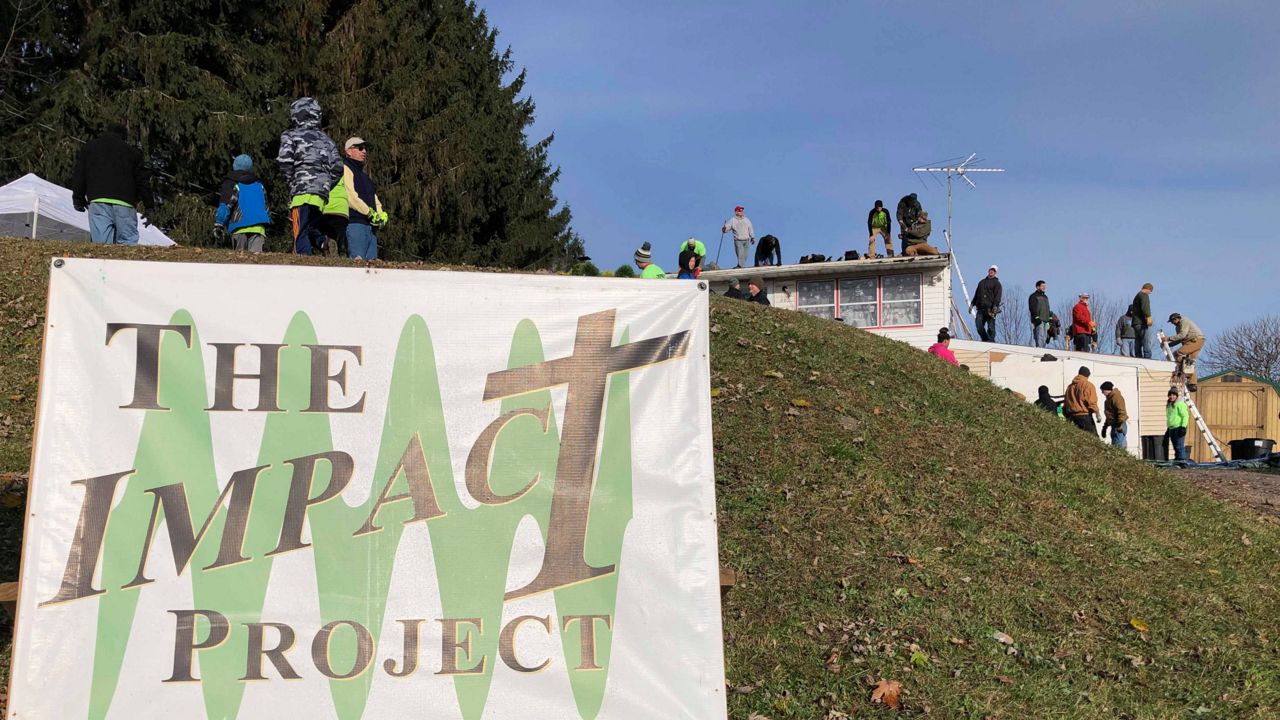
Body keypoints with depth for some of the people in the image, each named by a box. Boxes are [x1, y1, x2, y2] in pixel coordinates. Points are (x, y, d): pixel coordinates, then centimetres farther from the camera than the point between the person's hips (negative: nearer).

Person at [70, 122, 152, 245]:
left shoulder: (88, 147, 20)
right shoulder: (131, 151, 17)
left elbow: (78, 174, 16)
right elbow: (142, 180, 15)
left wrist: (78, 200, 20)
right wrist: (149, 206, 19)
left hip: (98, 200, 0)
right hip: (125, 203, 0)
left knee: (101, 242, -6)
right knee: (128, 240, -1)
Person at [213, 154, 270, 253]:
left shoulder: (230, 184, 6)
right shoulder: (259, 184, 20)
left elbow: (225, 206, -2)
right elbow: (266, 206, 24)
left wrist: (218, 224, 1)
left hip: (240, 227, -3)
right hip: (258, 226, 3)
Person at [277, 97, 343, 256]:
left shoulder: (290, 136, 6)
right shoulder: (326, 140, 22)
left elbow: (284, 161, -9)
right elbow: (337, 168, 14)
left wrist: (291, 183, 2)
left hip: (302, 192, -5)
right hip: (322, 195, 5)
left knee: (301, 233, -9)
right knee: (313, 230, 16)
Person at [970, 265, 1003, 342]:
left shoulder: (996, 283, 7)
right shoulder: (982, 282, 24)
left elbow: (998, 296, -7)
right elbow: (976, 295, 28)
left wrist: (995, 306, -20)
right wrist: (972, 304, 19)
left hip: (990, 309, -5)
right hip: (980, 308, 5)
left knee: (990, 327, -8)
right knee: (979, 326, -3)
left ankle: (991, 341, -4)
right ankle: (985, 340, 9)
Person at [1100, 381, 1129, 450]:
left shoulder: (1116, 397, -12)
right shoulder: (1109, 398, 19)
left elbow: (1121, 411, -21)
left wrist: (1119, 425, -25)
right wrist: (1105, 427, 24)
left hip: (1118, 426, -10)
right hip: (1114, 426, 10)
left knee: (1119, 446, -15)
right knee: (1114, 446, 11)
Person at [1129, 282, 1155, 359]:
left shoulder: (1137, 296, 27)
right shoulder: (1144, 295, -3)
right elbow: (1145, 306, -20)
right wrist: (1148, 316, -30)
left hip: (1136, 323, 10)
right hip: (1142, 323, -10)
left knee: (1138, 345, 6)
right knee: (1147, 344, -15)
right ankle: (1147, 359, -23)